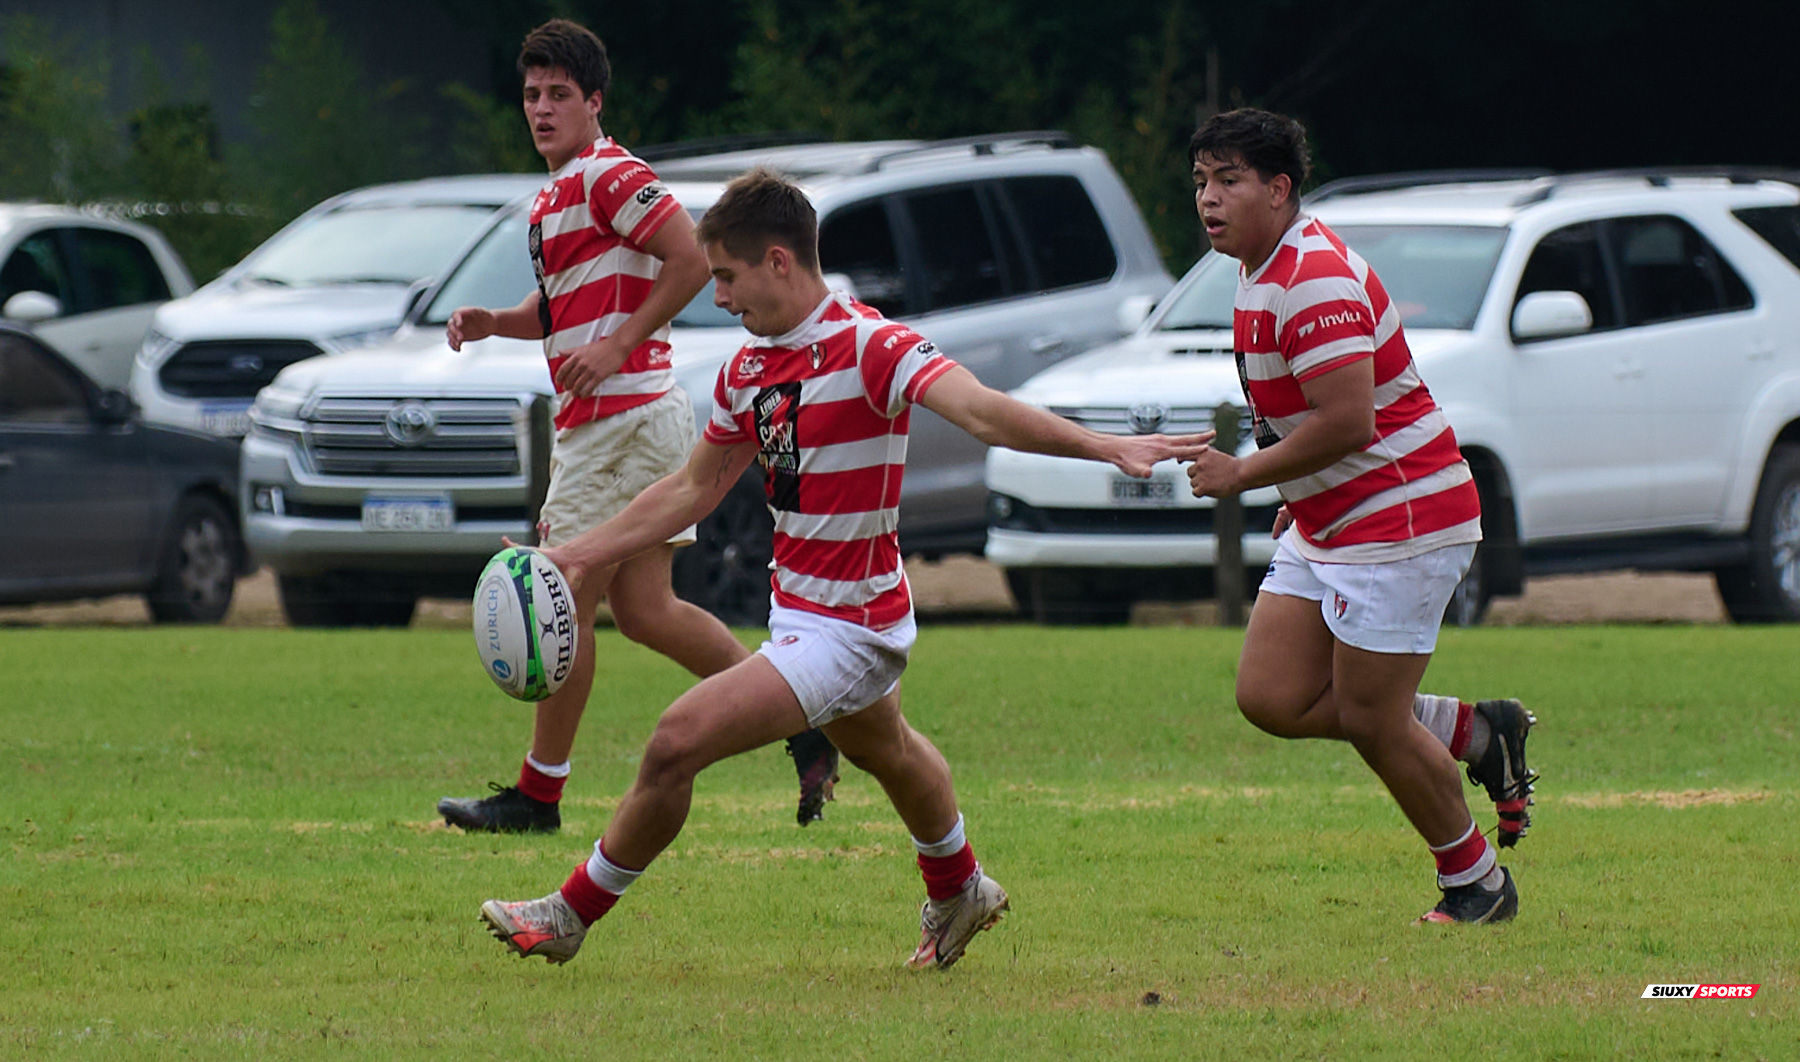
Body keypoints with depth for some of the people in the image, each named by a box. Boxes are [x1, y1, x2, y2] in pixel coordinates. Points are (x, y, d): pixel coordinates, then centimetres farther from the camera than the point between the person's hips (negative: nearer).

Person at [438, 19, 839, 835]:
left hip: (622, 417, -10)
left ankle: (538, 794, 4)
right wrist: (490, 323, 11)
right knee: (643, 610, 8)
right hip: (633, 418, 10)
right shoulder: (556, 196, 19)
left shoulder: (608, 176, -12)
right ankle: (803, 721, 9)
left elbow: (693, 259, -21)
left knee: (563, 606, -4)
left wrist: (619, 345, -21)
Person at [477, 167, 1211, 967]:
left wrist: (1105, 447, -47)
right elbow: (692, 490, 17)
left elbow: (984, 413, -34)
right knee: (883, 750, 32)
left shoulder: (867, 346, -23)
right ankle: (958, 893, 57)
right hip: (800, 610, 10)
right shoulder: (748, 370, 4)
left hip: (845, 629, -10)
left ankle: (574, 913, 0)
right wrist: (580, 556, 15)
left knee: (679, 742, -17)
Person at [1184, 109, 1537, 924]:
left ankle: (1477, 883, 15)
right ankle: (1474, 733, 16)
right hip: (1323, 529, 10)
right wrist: (1291, 498, 19)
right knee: (1271, 697, 3)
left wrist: (1243, 475, -19)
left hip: (1397, 521, -10)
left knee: (1370, 722, -4)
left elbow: (1347, 422, -29)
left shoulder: (1315, 281, -22)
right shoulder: (1261, 275, 12)